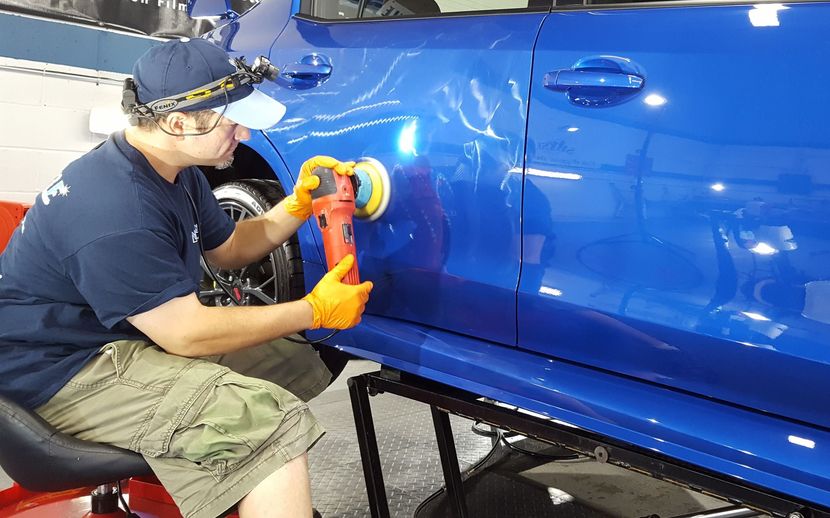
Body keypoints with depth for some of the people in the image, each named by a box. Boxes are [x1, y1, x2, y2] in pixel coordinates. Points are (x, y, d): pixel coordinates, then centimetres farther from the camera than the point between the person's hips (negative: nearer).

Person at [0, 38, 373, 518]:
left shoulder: (176, 172, 5)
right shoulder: (116, 208, -28)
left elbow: (229, 248, 19)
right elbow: (188, 333, -26)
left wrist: (298, 206, 2)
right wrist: (315, 311, -18)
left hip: (133, 337, 11)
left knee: (297, 364, 11)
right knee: (275, 426, -29)